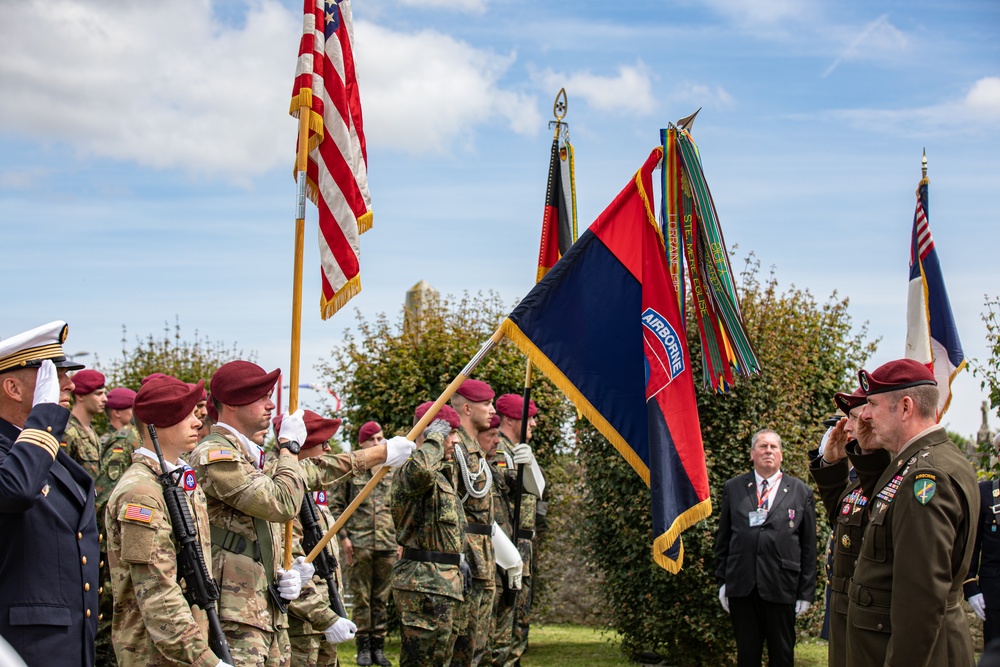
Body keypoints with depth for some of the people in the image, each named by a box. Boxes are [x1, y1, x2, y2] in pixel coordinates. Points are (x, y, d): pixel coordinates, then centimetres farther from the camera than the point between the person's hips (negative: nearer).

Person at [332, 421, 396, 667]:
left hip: (388, 544, 2)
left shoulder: (392, 470, 11)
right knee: (361, 598, 1)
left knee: (382, 598, 7)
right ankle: (363, 646, 8)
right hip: (359, 544, -2)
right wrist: (343, 536, -4)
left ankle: (378, 645, 14)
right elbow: (337, 505, 4)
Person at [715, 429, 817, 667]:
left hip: (781, 587, -1)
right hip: (742, 587, 1)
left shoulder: (800, 492, 6)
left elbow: (808, 547, 4)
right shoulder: (733, 488, 9)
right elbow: (723, 539, 11)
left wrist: (806, 592, 1)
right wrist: (722, 580, 5)